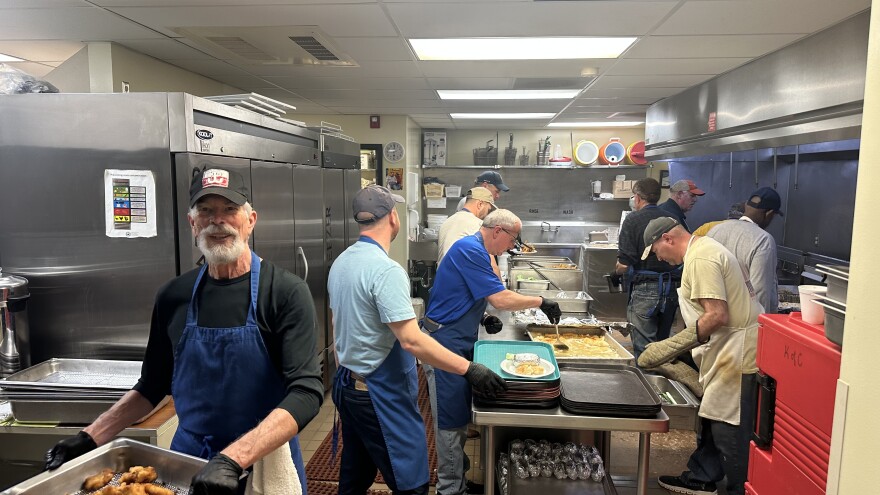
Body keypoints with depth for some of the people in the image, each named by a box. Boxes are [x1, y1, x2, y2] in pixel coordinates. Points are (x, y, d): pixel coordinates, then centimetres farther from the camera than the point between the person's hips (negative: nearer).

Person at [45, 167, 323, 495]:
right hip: (188, 457, 4)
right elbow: (153, 386, 10)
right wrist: (90, 438, 0)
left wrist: (234, 458, -33)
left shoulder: (285, 292, -16)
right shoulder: (173, 297, -1)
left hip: (265, 460, -4)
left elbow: (306, 392, -24)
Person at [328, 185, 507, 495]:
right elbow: (411, 341, -28)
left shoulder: (341, 262, 5)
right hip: (381, 395, -9)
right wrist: (469, 370, -24)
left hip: (347, 385, 9)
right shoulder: (386, 269, -23)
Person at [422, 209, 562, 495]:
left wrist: (484, 319, 8)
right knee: (451, 419, 0)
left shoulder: (475, 250, 13)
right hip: (445, 343, -10)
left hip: (458, 341, 10)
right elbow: (501, 299, -23)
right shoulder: (470, 251, -20)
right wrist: (540, 302, -12)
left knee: (459, 416, 18)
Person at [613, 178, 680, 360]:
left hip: (645, 289, -6)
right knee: (662, 343, 19)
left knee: (643, 348, 2)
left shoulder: (633, 219, -8)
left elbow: (624, 265, -14)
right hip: (672, 288, 6)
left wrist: (617, 270, 7)